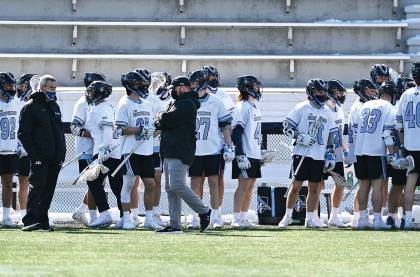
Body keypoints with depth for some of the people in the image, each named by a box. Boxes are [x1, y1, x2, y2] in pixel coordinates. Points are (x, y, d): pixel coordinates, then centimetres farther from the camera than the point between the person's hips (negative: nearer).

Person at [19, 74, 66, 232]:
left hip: (55, 159, 7)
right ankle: (30, 221, -19)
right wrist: (34, 153, -16)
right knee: (37, 187, -14)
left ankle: (42, 221, 12)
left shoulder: (55, 106, 20)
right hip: (40, 158, -7)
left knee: (49, 190, 7)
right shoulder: (31, 107, -3)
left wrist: (62, 152, 13)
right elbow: (23, 134, -7)